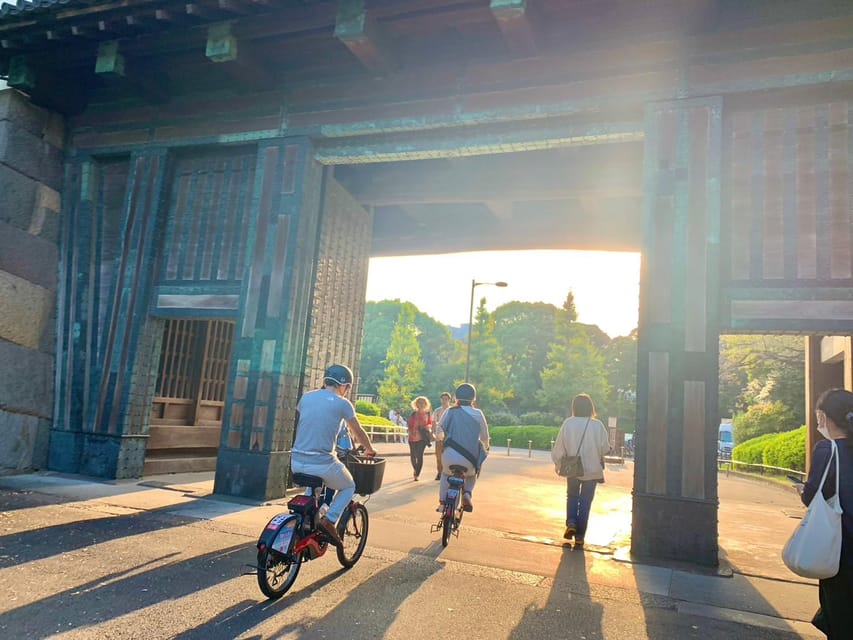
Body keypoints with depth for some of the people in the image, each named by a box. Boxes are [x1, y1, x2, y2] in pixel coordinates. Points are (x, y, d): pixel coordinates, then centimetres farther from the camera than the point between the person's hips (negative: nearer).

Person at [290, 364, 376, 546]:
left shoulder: (306, 397, 9)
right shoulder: (342, 403, -4)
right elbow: (358, 432, 7)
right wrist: (370, 449, 25)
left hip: (297, 461, 5)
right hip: (322, 463, -5)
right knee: (349, 487, 20)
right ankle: (329, 520, 0)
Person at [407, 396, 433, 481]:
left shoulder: (427, 414, 4)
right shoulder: (414, 414, 3)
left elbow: (430, 424, 11)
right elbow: (409, 424, 3)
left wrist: (428, 426, -12)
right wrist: (411, 432, -15)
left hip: (422, 437, -1)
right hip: (413, 437, 2)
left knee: (419, 455, -11)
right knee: (413, 455, 12)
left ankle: (416, 475, -8)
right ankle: (415, 470, 37)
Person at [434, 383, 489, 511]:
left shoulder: (450, 412, 5)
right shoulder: (478, 414, 7)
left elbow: (439, 429, 17)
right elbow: (485, 436, 16)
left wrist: (439, 440, 41)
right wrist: (485, 448, 38)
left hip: (450, 456, 0)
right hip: (471, 458, 0)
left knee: (445, 474, 32)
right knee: (472, 474, 33)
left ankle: (442, 502, 21)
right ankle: (467, 493, 7)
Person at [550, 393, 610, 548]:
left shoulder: (568, 423, -10)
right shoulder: (597, 425, -11)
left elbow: (559, 448, -6)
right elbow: (605, 448, -8)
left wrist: (558, 465, 7)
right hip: (592, 469, -1)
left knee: (572, 496, 23)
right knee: (585, 501, 11)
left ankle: (571, 523, 3)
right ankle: (579, 536, 14)